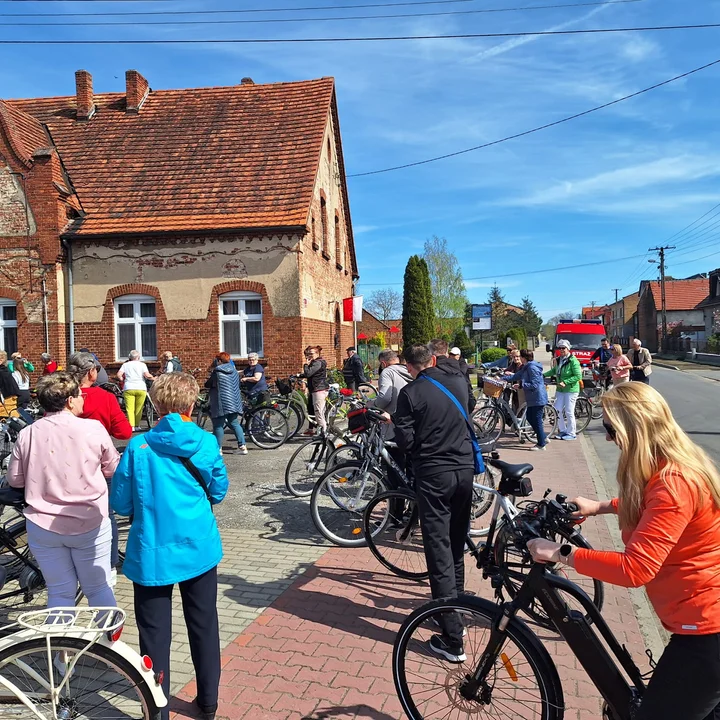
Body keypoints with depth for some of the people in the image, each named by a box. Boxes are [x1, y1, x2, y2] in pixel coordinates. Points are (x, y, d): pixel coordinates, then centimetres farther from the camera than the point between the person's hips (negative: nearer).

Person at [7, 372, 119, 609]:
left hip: (42, 527, 2)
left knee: (60, 592, 16)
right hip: (89, 525, -2)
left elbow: (14, 480, 4)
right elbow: (113, 469, -1)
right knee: (98, 588, 15)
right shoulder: (93, 428, -12)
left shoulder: (27, 434, -5)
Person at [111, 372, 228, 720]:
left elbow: (120, 503, -4)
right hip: (200, 549, 2)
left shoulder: (138, 446, -11)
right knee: (204, 626, 18)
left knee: (155, 634, 11)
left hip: (152, 553, -2)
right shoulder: (206, 443, -7)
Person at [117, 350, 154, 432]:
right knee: (139, 409, 9)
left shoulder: (125, 365, 12)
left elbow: (119, 374, -2)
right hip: (141, 388, 0)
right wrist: (153, 378, 10)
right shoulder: (142, 364, 8)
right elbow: (147, 375, -7)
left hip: (129, 388, 0)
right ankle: (137, 426, 12)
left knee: (130, 408, -2)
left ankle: (132, 426, -12)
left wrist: (123, 381, 16)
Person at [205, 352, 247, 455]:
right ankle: (242, 446, 7)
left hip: (221, 402, -6)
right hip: (233, 402, 6)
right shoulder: (234, 370, 9)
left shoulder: (217, 372, -9)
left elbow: (207, 384, -3)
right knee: (234, 423, 12)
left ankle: (218, 448, 3)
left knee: (218, 425, 1)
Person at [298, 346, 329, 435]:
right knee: (311, 409, 16)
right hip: (313, 390, 11)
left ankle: (323, 430, -9)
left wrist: (306, 364, -9)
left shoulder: (318, 363, -14)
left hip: (319, 390, -11)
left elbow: (308, 373, -23)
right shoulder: (314, 362, 19)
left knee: (318, 411, -12)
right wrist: (299, 375, 16)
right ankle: (311, 429, 27)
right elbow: (309, 375, 26)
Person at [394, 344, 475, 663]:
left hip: (433, 475, -6)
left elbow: (404, 440, -10)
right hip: (464, 469, 6)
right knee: (457, 548, 19)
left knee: (439, 554, -1)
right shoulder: (459, 381, 4)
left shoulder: (411, 393, -11)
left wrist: (397, 421, 8)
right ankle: (456, 610, 35)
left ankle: (452, 640, 2)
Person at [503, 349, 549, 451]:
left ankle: (541, 444, 7)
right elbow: (516, 376, 19)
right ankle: (544, 438, 26)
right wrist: (502, 378, 18)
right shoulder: (525, 367, 12)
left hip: (537, 399, -11)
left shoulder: (532, 368, -20)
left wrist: (521, 384, -20)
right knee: (530, 418, 17)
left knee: (536, 421, -3)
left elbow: (534, 385, -24)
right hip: (532, 399, 11)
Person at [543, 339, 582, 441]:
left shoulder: (573, 361, -14)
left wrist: (565, 382, -22)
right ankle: (562, 430, 22)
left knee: (569, 412, -2)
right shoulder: (559, 360, 8)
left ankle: (571, 433, 11)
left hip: (571, 390, -7)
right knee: (557, 410, 6)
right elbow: (554, 371, 25)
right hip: (560, 390, 7)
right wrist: (544, 375, 15)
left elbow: (578, 376, -17)